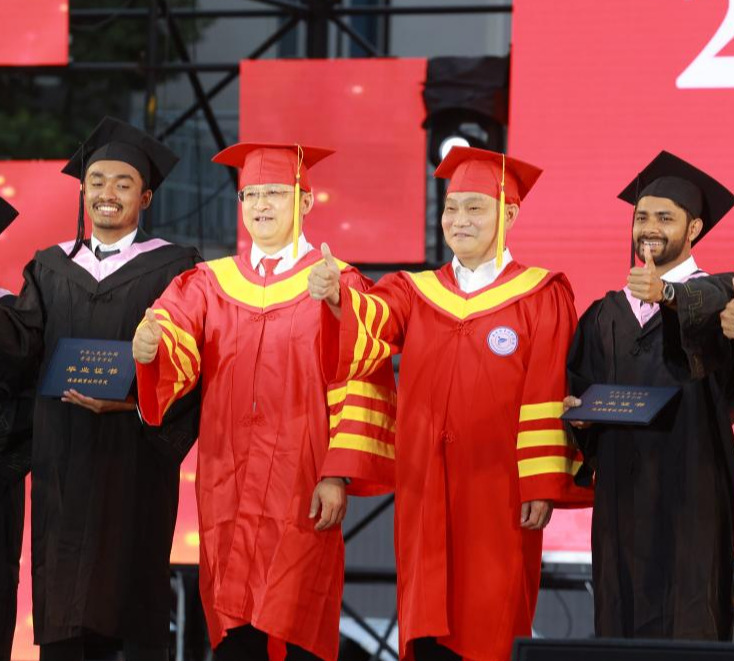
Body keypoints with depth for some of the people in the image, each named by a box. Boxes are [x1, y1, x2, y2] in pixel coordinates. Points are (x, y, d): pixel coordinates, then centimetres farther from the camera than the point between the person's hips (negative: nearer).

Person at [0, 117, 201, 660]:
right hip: (64, 456, 4)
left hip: (134, 452, -4)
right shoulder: (52, 267, 14)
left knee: (133, 582, -3)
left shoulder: (172, 267, 1)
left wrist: (133, 400, -19)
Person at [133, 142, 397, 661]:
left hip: (303, 496, -3)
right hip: (228, 493, 4)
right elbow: (174, 342, -4)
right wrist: (149, 349, -28)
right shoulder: (209, 284, 13)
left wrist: (340, 476, -13)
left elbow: (361, 389, -3)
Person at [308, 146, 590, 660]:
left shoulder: (541, 298, 0)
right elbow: (371, 321, -11)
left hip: (497, 491, -3)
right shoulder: (415, 292, 11)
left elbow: (548, 399, -6)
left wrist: (543, 486, -13)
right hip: (426, 490, 3)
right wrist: (337, 297, -33)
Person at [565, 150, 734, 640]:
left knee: (686, 623, -8)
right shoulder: (606, 315, 16)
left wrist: (669, 294, -43)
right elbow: (579, 385, 15)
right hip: (620, 487, 5)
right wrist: (577, 410, -8)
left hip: (689, 490, -5)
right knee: (620, 619, 3)